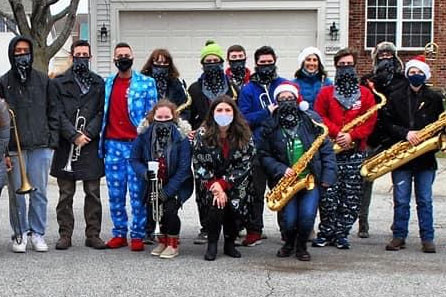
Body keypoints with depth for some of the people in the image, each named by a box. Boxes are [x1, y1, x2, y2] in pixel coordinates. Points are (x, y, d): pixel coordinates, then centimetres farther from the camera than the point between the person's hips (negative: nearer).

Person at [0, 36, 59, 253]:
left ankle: (38, 233, 14)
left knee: (39, 192, 4)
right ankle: (20, 234, 13)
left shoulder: (43, 81, 9)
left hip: (41, 147, 1)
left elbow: (53, 112, 10)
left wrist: (52, 141, 1)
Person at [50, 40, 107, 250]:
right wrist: (74, 136, -13)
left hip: (91, 146, 1)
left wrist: (87, 134, -10)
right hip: (66, 145, -1)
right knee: (65, 195, 4)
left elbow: (101, 112, 3)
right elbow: (58, 114, -2)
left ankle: (93, 235, 10)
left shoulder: (99, 83, 10)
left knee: (93, 193, 3)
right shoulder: (59, 83, 5)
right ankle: (65, 235, 11)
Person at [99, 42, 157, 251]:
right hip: (112, 145, 4)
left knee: (137, 193, -3)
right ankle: (119, 233, 16)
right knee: (115, 193, 6)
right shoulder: (107, 84, 14)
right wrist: (101, 142, 11)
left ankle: (138, 235, 6)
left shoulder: (146, 83, 3)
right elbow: (103, 112, 17)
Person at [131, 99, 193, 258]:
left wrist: (167, 191, -22)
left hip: (176, 184, -3)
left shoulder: (181, 137, -17)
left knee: (169, 208, -21)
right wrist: (145, 172, -23)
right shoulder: (144, 135, -9)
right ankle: (162, 240, 11)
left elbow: (183, 168, -18)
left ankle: (173, 244, 2)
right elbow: (134, 159, -1)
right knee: (152, 208, -14)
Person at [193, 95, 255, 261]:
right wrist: (214, 186, -19)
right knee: (216, 202, -27)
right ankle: (212, 244, -9)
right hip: (210, 182, -1)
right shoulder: (203, 134, -9)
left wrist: (223, 183, -19)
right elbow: (198, 165, -7)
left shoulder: (244, 135, -9)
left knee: (234, 204, -22)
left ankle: (230, 244, 4)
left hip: (236, 183, 1)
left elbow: (245, 165, -10)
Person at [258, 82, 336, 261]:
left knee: (307, 216, -15)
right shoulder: (270, 126, 0)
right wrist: (281, 170, -14)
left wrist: (328, 176, -6)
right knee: (289, 220, -9)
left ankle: (301, 246, 16)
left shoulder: (311, 120, -1)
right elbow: (264, 155, 1)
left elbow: (326, 149, 1)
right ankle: (289, 243, 27)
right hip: (285, 180, 0)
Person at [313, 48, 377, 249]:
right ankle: (326, 232, 8)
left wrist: (352, 136, -11)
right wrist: (336, 133, -11)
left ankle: (341, 233, 11)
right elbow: (319, 117, 2)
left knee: (351, 197, 1)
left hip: (355, 152, 1)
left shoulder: (365, 94, 10)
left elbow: (370, 121, 2)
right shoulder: (326, 93, 9)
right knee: (328, 196, -5)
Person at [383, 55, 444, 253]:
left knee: (424, 200, 5)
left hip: (425, 157, 0)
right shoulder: (396, 97, 6)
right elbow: (388, 123, 2)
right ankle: (399, 237, 13)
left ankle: (427, 238, 12)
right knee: (401, 200, 4)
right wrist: (406, 133, -14)